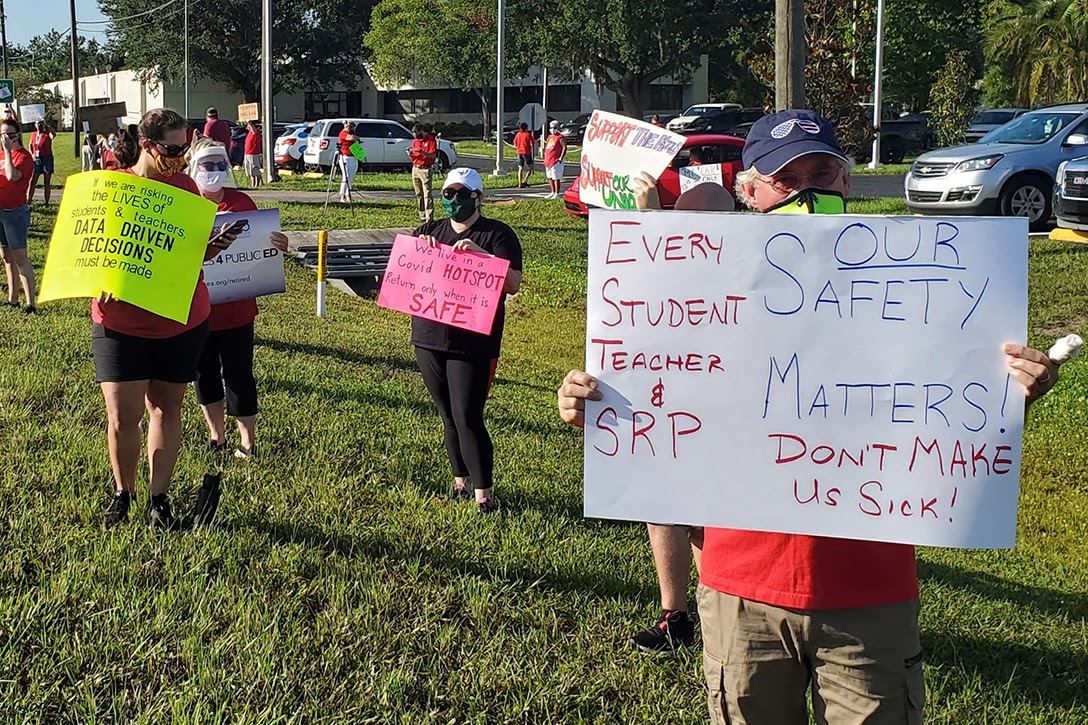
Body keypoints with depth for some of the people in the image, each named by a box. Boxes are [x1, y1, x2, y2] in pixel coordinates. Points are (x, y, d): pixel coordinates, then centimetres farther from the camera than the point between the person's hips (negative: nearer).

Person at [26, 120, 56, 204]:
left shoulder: (47, 134, -5)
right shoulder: (33, 135, 9)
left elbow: (54, 135, -29)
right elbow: (30, 145, 23)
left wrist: (47, 125, -28)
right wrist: (31, 154, 8)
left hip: (47, 159, -4)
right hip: (36, 160, 4)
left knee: (47, 183, 2)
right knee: (31, 182, -2)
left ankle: (46, 203, 8)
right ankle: (27, 202, -1)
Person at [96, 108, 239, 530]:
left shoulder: (185, 187, 3)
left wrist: (213, 247, -11)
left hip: (181, 321, 2)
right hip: (121, 320, -2)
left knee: (166, 407, 11)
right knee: (123, 416, -2)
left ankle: (159, 498, 24)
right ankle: (122, 492, 23)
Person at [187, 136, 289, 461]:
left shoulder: (241, 203, -2)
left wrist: (278, 247, -16)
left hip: (236, 309, -1)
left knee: (239, 375, 3)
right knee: (205, 373, 15)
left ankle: (247, 443, 15)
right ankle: (216, 435, 33)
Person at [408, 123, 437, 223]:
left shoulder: (431, 139, -4)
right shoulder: (415, 141, 16)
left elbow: (433, 155, -13)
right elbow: (413, 159, 17)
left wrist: (420, 151, -21)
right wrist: (410, 154, -5)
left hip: (425, 169, -7)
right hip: (415, 169, 7)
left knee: (427, 194, -12)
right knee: (418, 195, 6)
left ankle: (429, 218, -17)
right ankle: (422, 216, 11)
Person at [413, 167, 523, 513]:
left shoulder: (498, 234, -1)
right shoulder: (429, 231, 14)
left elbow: (512, 283, -13)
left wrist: (479, 255, -25)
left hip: (473, 343, -5)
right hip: (429, 338, 5)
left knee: (468, 418, -10)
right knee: (448, 417, 13)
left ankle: (483, 494, -2)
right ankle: (461, 481, 27)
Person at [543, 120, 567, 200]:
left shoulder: (560, 137, -7)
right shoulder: (549, 137, 18)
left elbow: (564, 148, -13)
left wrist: (561, 158, -17)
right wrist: (545, 159, 18)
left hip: (556, 161, -9)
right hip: (548, 161, 9)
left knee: (556, 178, -6)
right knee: (550, 177, 14)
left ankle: (557, 194, -3)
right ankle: (553, 193, 24)